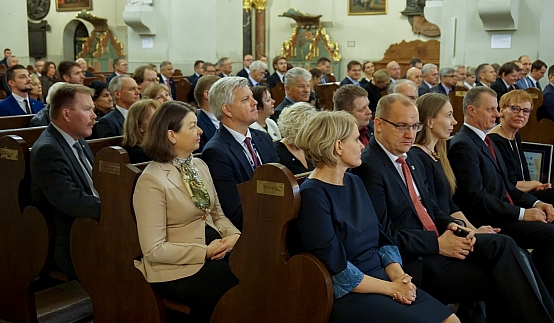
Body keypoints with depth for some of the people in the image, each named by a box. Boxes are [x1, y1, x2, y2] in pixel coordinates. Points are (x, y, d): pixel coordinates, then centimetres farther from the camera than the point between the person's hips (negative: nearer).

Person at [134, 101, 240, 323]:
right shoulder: (152, 180, -16)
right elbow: (153, 250, -17)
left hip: (213, 251, 7)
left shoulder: (200, 166, 8)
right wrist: (205, 252, -19)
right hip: (177, 269, -7)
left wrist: (234, 235, -6)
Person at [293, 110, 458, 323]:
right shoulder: (312, 195, -15)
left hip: (381, 277, 8)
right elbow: (337, 269, -18)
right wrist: (391, 288, -13)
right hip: (346, 294, -8)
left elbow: (381, 239, 10)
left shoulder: (355, 183, 11)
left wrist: (398, 275, -7)